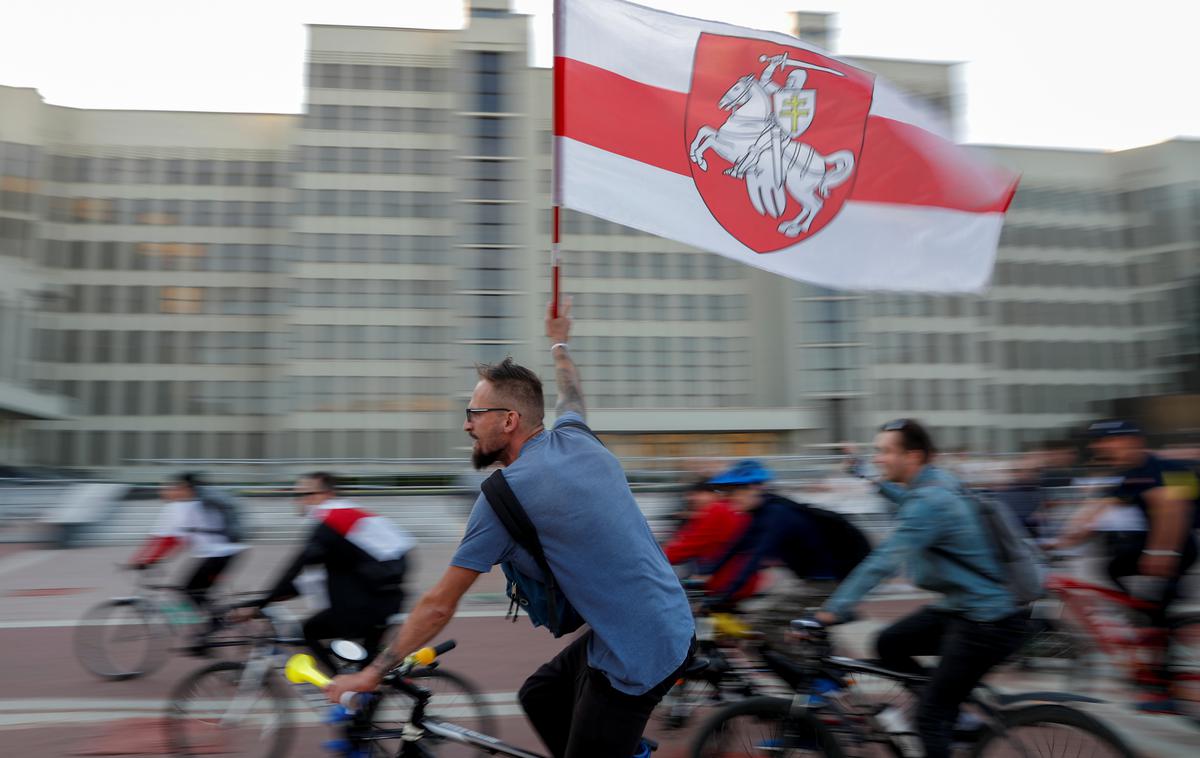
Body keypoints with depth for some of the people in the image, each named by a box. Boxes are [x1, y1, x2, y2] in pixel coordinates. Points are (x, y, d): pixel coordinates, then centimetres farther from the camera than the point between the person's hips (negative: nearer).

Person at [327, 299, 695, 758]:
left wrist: (372, 673, 2)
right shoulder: (574, 437, 4)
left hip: (638, 654, -9)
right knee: (539, 698, 21)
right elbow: (572, 396, 31)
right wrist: (559, 343, 50)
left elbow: (439, 605, -10)